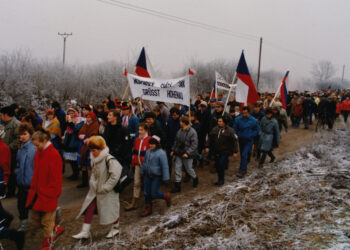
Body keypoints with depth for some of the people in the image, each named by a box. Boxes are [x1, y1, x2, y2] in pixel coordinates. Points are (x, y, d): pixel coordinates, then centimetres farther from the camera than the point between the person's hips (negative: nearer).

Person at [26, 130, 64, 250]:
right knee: (35, 216, 16)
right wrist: (33, 189, 10)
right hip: (38, 192, 8)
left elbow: (55, 178, -18)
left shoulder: (54, 155, -19)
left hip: (48, 195, -8)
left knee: (47, 221, 6)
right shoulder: (39, 153, 6)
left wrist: (47, 194, -16)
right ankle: (57, 229, 34)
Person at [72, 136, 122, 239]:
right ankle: (85, 232, 15)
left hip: (107, 192, -7)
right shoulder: (95, 159, 3)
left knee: (111, 210, 10)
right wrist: (92, 183, 8)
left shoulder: (109, 160, -24)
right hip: (95, 190, 8)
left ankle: (115, 228, 34)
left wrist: (104, 188, -21)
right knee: (89, 209, 5)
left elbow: (115, 176, -26)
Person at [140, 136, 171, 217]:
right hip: (148, 176, 7)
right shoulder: (148, 151, 5)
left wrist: (166, 178, -16)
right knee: (147, 193, 10)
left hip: (157, 177, -7)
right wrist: (142, 172, 24)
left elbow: (164, 166, -16)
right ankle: (148, 209, 25)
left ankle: (166, 196, 23)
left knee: (154, 194, -4)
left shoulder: (161, 153, -16)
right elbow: (145, 163, 18)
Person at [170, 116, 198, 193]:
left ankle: (195, 179, 40)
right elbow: (176, 141, 15)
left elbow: (194, 145, -19)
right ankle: (177, 186, 12)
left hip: (187, 155, -5)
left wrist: (187, 153, -25)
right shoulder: (180, 131, 3)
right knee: (177, 170, 4)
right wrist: (173, 150, 8)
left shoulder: (192, 132, -16)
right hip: (178, 154, 6)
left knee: (189, 169, 11)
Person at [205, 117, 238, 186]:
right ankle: (220, 180, 24)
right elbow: (210, 138, 16)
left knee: (221, 165, -13)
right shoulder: (215, 129, 6)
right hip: (216, 152, 5)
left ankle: (221, 180, 3)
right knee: (217, 165, 9)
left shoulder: (229, 130, -8)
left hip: (225, 152, -5)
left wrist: (235, 151, -10)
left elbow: (234, 141, -7)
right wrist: (208, 147, 8)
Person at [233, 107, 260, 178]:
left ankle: (241, 171, -14)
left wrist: (251, 135, -6)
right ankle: (244, 169, 34)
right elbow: (234, 129, 6)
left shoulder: (253, 121, -10)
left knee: (244, 155, -16)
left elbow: (257, 130, 3)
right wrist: (238, 134, -5)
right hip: (241, 140, 4)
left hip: (249, 141, -4)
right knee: (242, 155, 15)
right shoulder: (238, 119, -6)